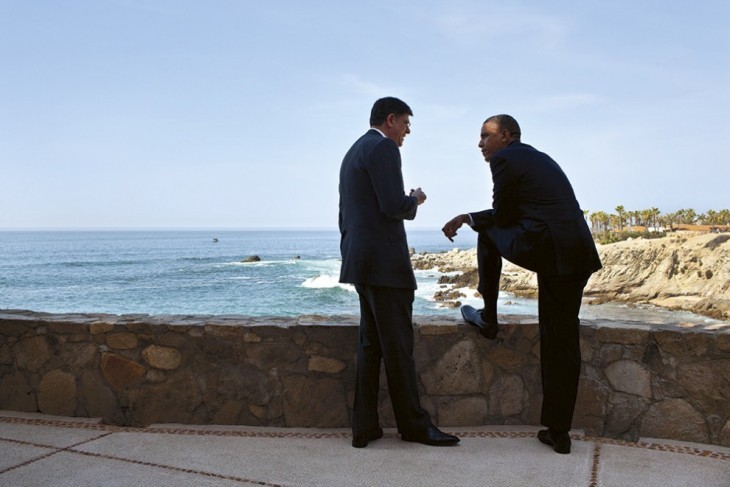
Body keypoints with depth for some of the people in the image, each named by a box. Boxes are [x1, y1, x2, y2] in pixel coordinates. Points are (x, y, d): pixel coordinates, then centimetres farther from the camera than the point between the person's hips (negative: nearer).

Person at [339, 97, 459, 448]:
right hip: (384, 261, -10)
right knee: (398, 346, -1)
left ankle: (364, 427, 13)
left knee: (371, 344, 11)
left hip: (360, 260, 10)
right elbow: (393, 205, -20)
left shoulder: (352, 153, 21)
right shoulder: (384, 148, -9)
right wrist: (415, 200, 2)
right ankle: (414, 425, 9)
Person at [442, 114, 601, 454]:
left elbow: (503, 217, 5)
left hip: (544, 249, -8)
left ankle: (488, 316, 25)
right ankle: (558, 432, 14)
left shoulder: (504, 159, 1)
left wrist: (468, 219, 25)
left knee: (487, 232, 20)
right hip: (579, 256, 8)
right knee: (561, 343, 10)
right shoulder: (540, 159, 28)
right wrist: (468, 218, 32)